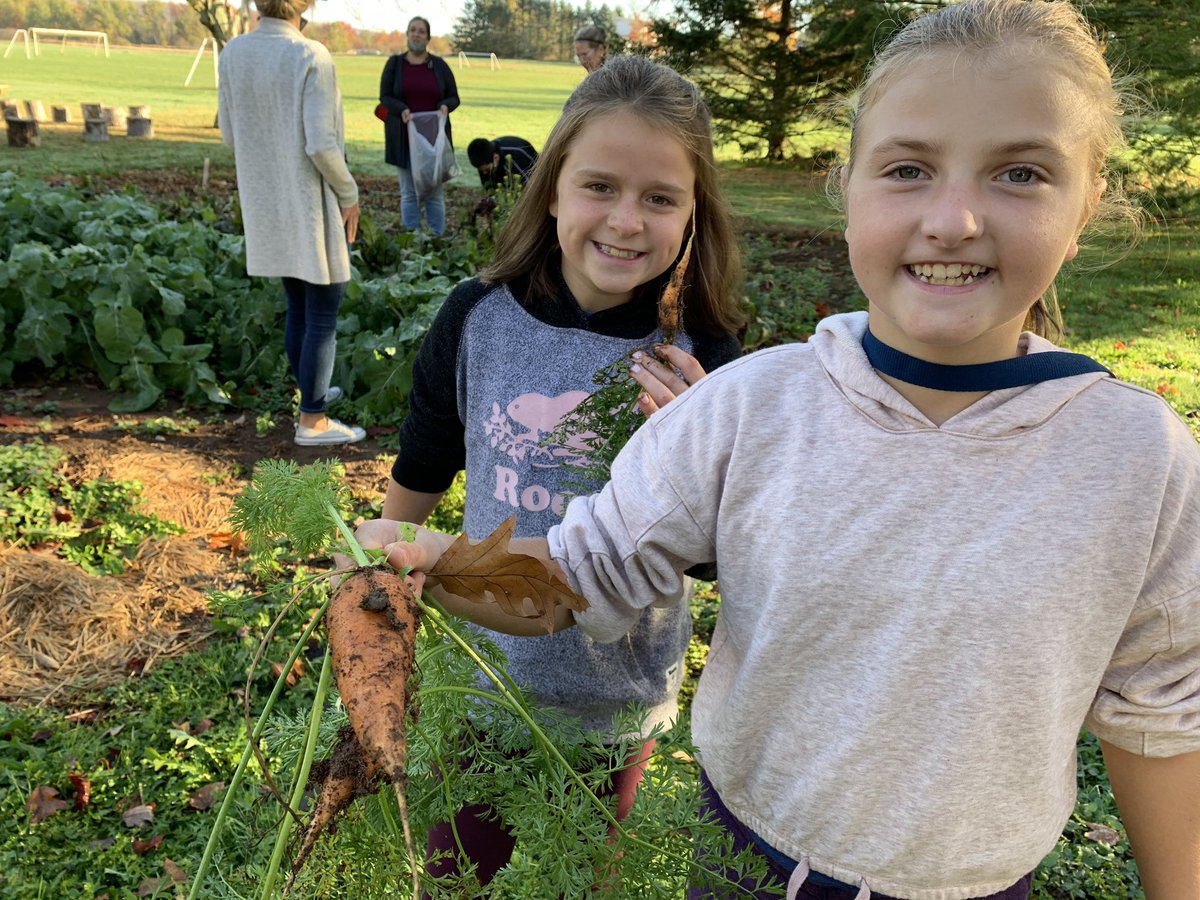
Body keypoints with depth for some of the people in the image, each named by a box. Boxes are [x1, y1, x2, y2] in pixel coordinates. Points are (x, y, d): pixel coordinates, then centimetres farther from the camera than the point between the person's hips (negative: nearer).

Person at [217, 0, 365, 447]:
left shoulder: (233, 53, 0)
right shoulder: (312, 57, -18)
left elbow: (231, 135, 6)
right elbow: (321, 145, -22)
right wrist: (350, 195, -8)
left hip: (267, 210, 7)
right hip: (313, 209, -6)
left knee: (297, 308, 20)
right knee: (323, 317, 3)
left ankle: (312, 391, 34)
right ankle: (313, 421, 9)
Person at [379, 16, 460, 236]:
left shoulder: (439, 65, 5)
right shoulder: (394, 63, 5)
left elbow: (453, 97, 9)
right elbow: (385, 96, 4)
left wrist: (445, 106, -14)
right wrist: (402, 110, -16)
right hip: (404, 138, 0)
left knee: (435, 192, 0)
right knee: (409, 192, 1)